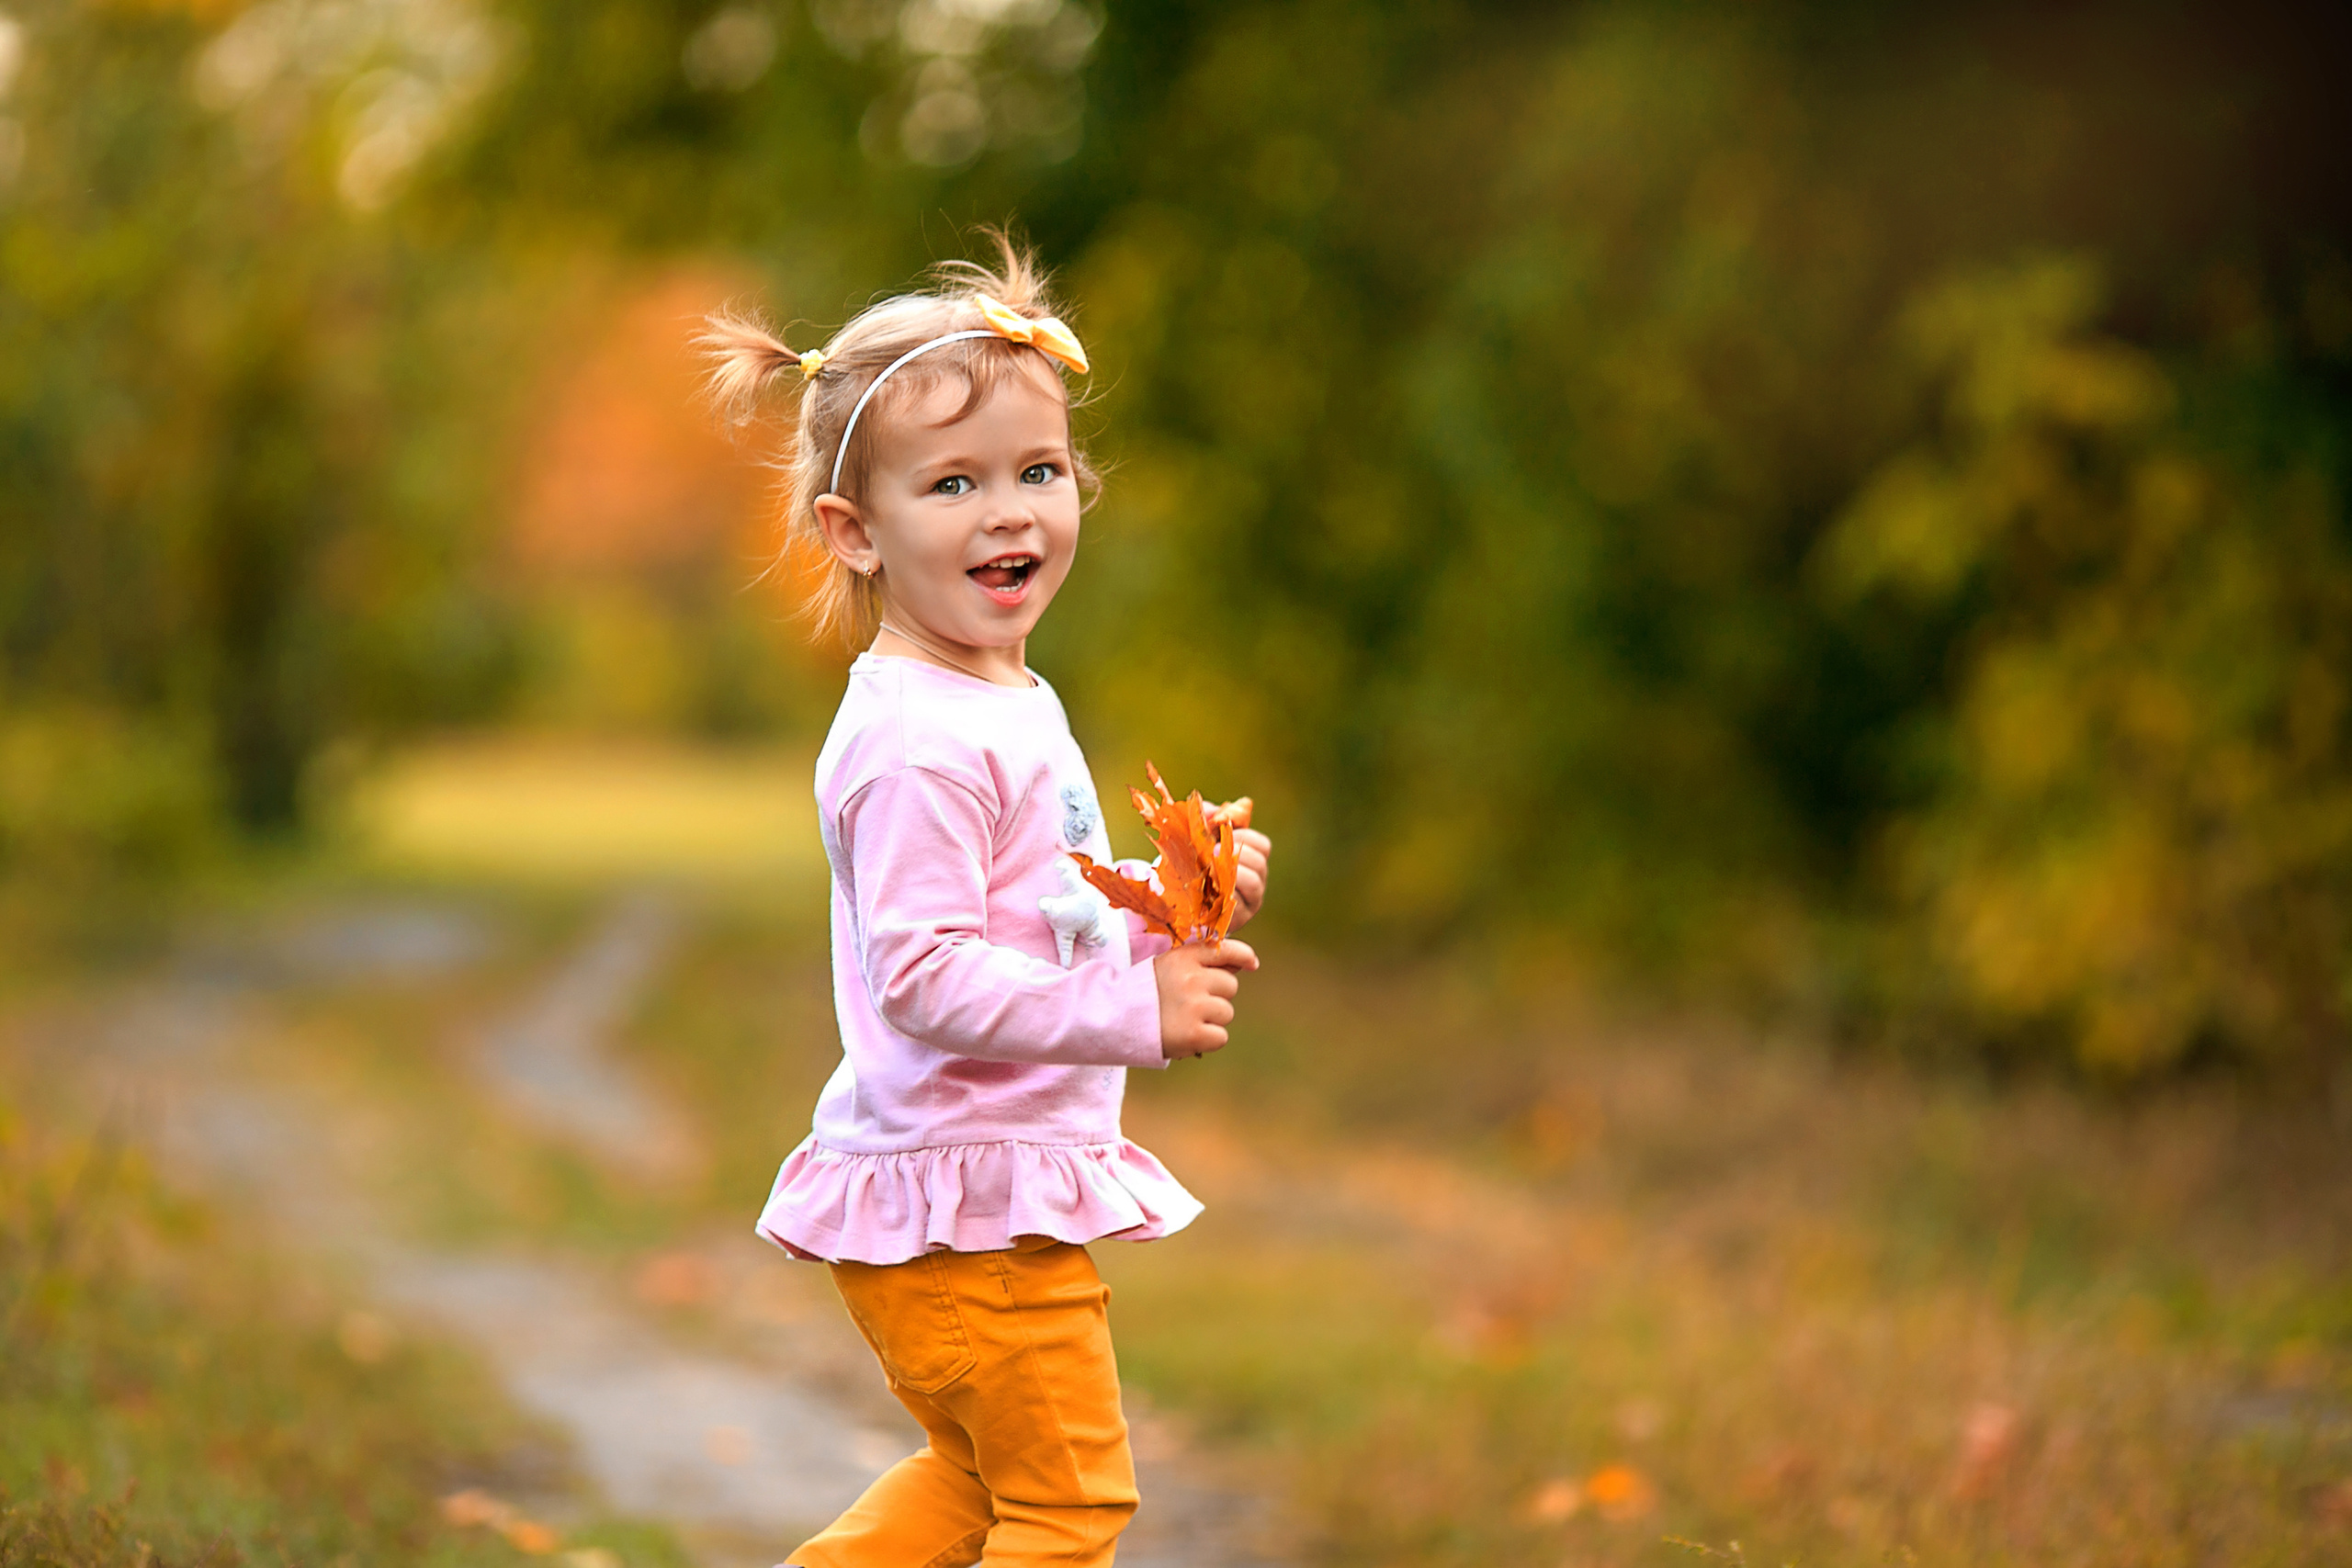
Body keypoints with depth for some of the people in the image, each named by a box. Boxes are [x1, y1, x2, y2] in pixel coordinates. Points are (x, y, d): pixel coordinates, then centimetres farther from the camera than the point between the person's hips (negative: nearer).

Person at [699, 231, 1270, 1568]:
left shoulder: (1011, 703, 11)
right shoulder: (917, 742, -22)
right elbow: (925, 979, -27)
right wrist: (1139, 1008, -27)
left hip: (986, 1181, 10)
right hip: (959, 1202, -10)